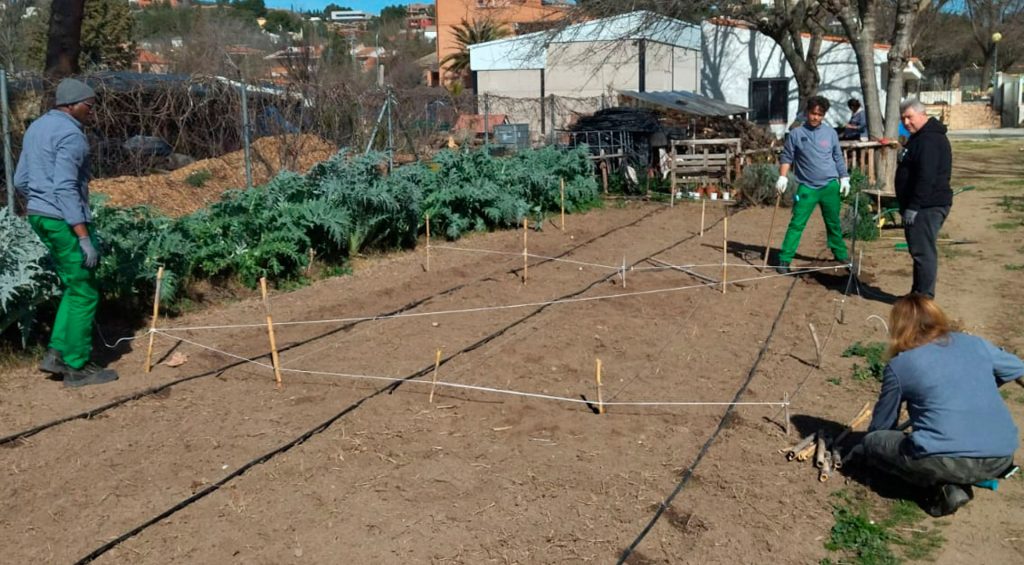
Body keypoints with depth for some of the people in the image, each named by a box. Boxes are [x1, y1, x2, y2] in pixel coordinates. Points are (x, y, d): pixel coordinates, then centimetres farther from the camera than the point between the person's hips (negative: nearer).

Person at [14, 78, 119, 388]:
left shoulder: (37, 127, 15)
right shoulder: (70, 134, -15)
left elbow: (21, 180, 18)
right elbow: (65, 187, -24)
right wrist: (84, 236, -25)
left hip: (38, 216, 10)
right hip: (64, 220, -10)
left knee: (74, 287, 19)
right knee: (84, 293, -1)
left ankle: (56, 353, 17)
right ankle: (77, 367, 6)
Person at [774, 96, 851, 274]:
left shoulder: (831, 133, 7)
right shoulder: (796, 134, -1)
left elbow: (838, 158, 14)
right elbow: (787, 157, 1)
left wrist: (844, 178, 9)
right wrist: (783, 177, -11)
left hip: (830, 186, 3)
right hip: (807, 187, -3)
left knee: (834, 223, 15)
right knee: (797, 223, -7)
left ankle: (841, 254, 29)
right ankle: (784, 259, -5)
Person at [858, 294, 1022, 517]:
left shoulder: (899, 365, 2)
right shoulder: (976, 344, 12)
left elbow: (880, 424, 13)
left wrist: (872, 440, 35)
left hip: (946, 460, -6)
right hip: (1000, 458, 6)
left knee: (872, 444, 14)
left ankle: (945, 486, -2)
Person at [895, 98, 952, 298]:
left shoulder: (929, 139, -17)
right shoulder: (920, 137, 18)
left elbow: (926, 177, -25)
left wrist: (913, 207, -25)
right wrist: (907, 205, 24)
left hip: (927, 206, -11)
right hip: (922, 206, 11)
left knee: (923, 251, -8)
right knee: (920, 251, 16)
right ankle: (919, 293, 25)